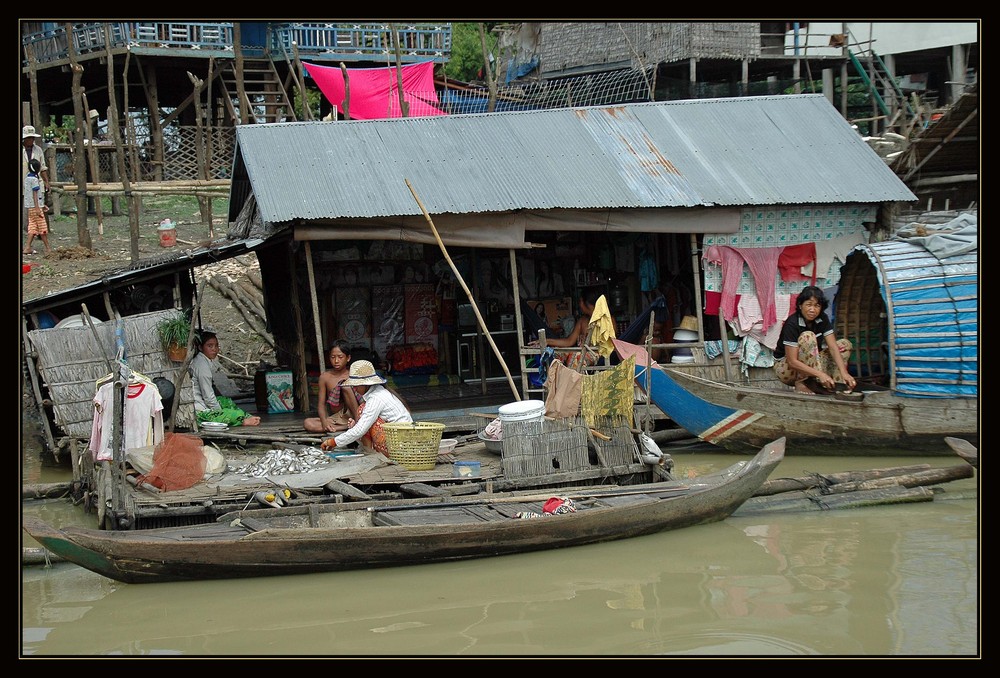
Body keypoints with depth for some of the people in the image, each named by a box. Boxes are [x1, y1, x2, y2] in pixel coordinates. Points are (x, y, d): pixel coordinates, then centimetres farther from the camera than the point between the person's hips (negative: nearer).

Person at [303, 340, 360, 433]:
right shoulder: (325, 377, 4)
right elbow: (321, 404, 2)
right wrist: (324, 421, -20)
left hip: (350, 414, -3)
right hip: (334, 418, 3)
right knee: (308, 424, -25)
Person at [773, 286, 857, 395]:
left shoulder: (822, 319, -7)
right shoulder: (792, 324, -26)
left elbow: (833, 347, -16)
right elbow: (792, 361, -32)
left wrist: (844, 373, -31)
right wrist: (820, 374, -41)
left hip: (811, 363, 7)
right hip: (785, 367, -7)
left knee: (845, 344, -6)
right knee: (808, 336, -31)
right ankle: (801, 383, -28)